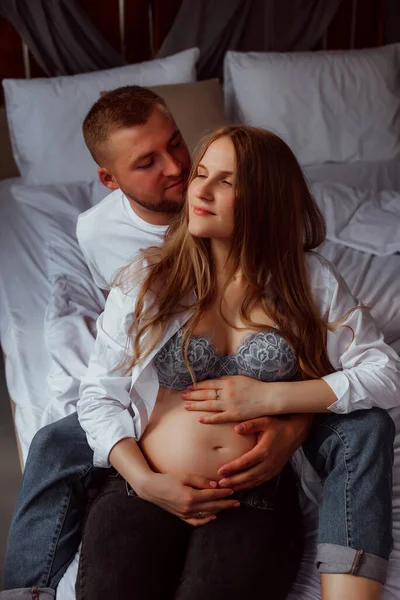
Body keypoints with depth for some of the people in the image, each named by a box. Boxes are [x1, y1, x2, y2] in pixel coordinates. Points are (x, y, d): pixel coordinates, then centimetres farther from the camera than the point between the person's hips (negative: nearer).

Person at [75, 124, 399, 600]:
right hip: (147, 491, -1)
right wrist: (144, 480, -11)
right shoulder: (145, 280, 1)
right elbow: (98, 395, 3)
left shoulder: (308, 279, 2)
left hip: (253, 503, 2)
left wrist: (270, 397, -11)